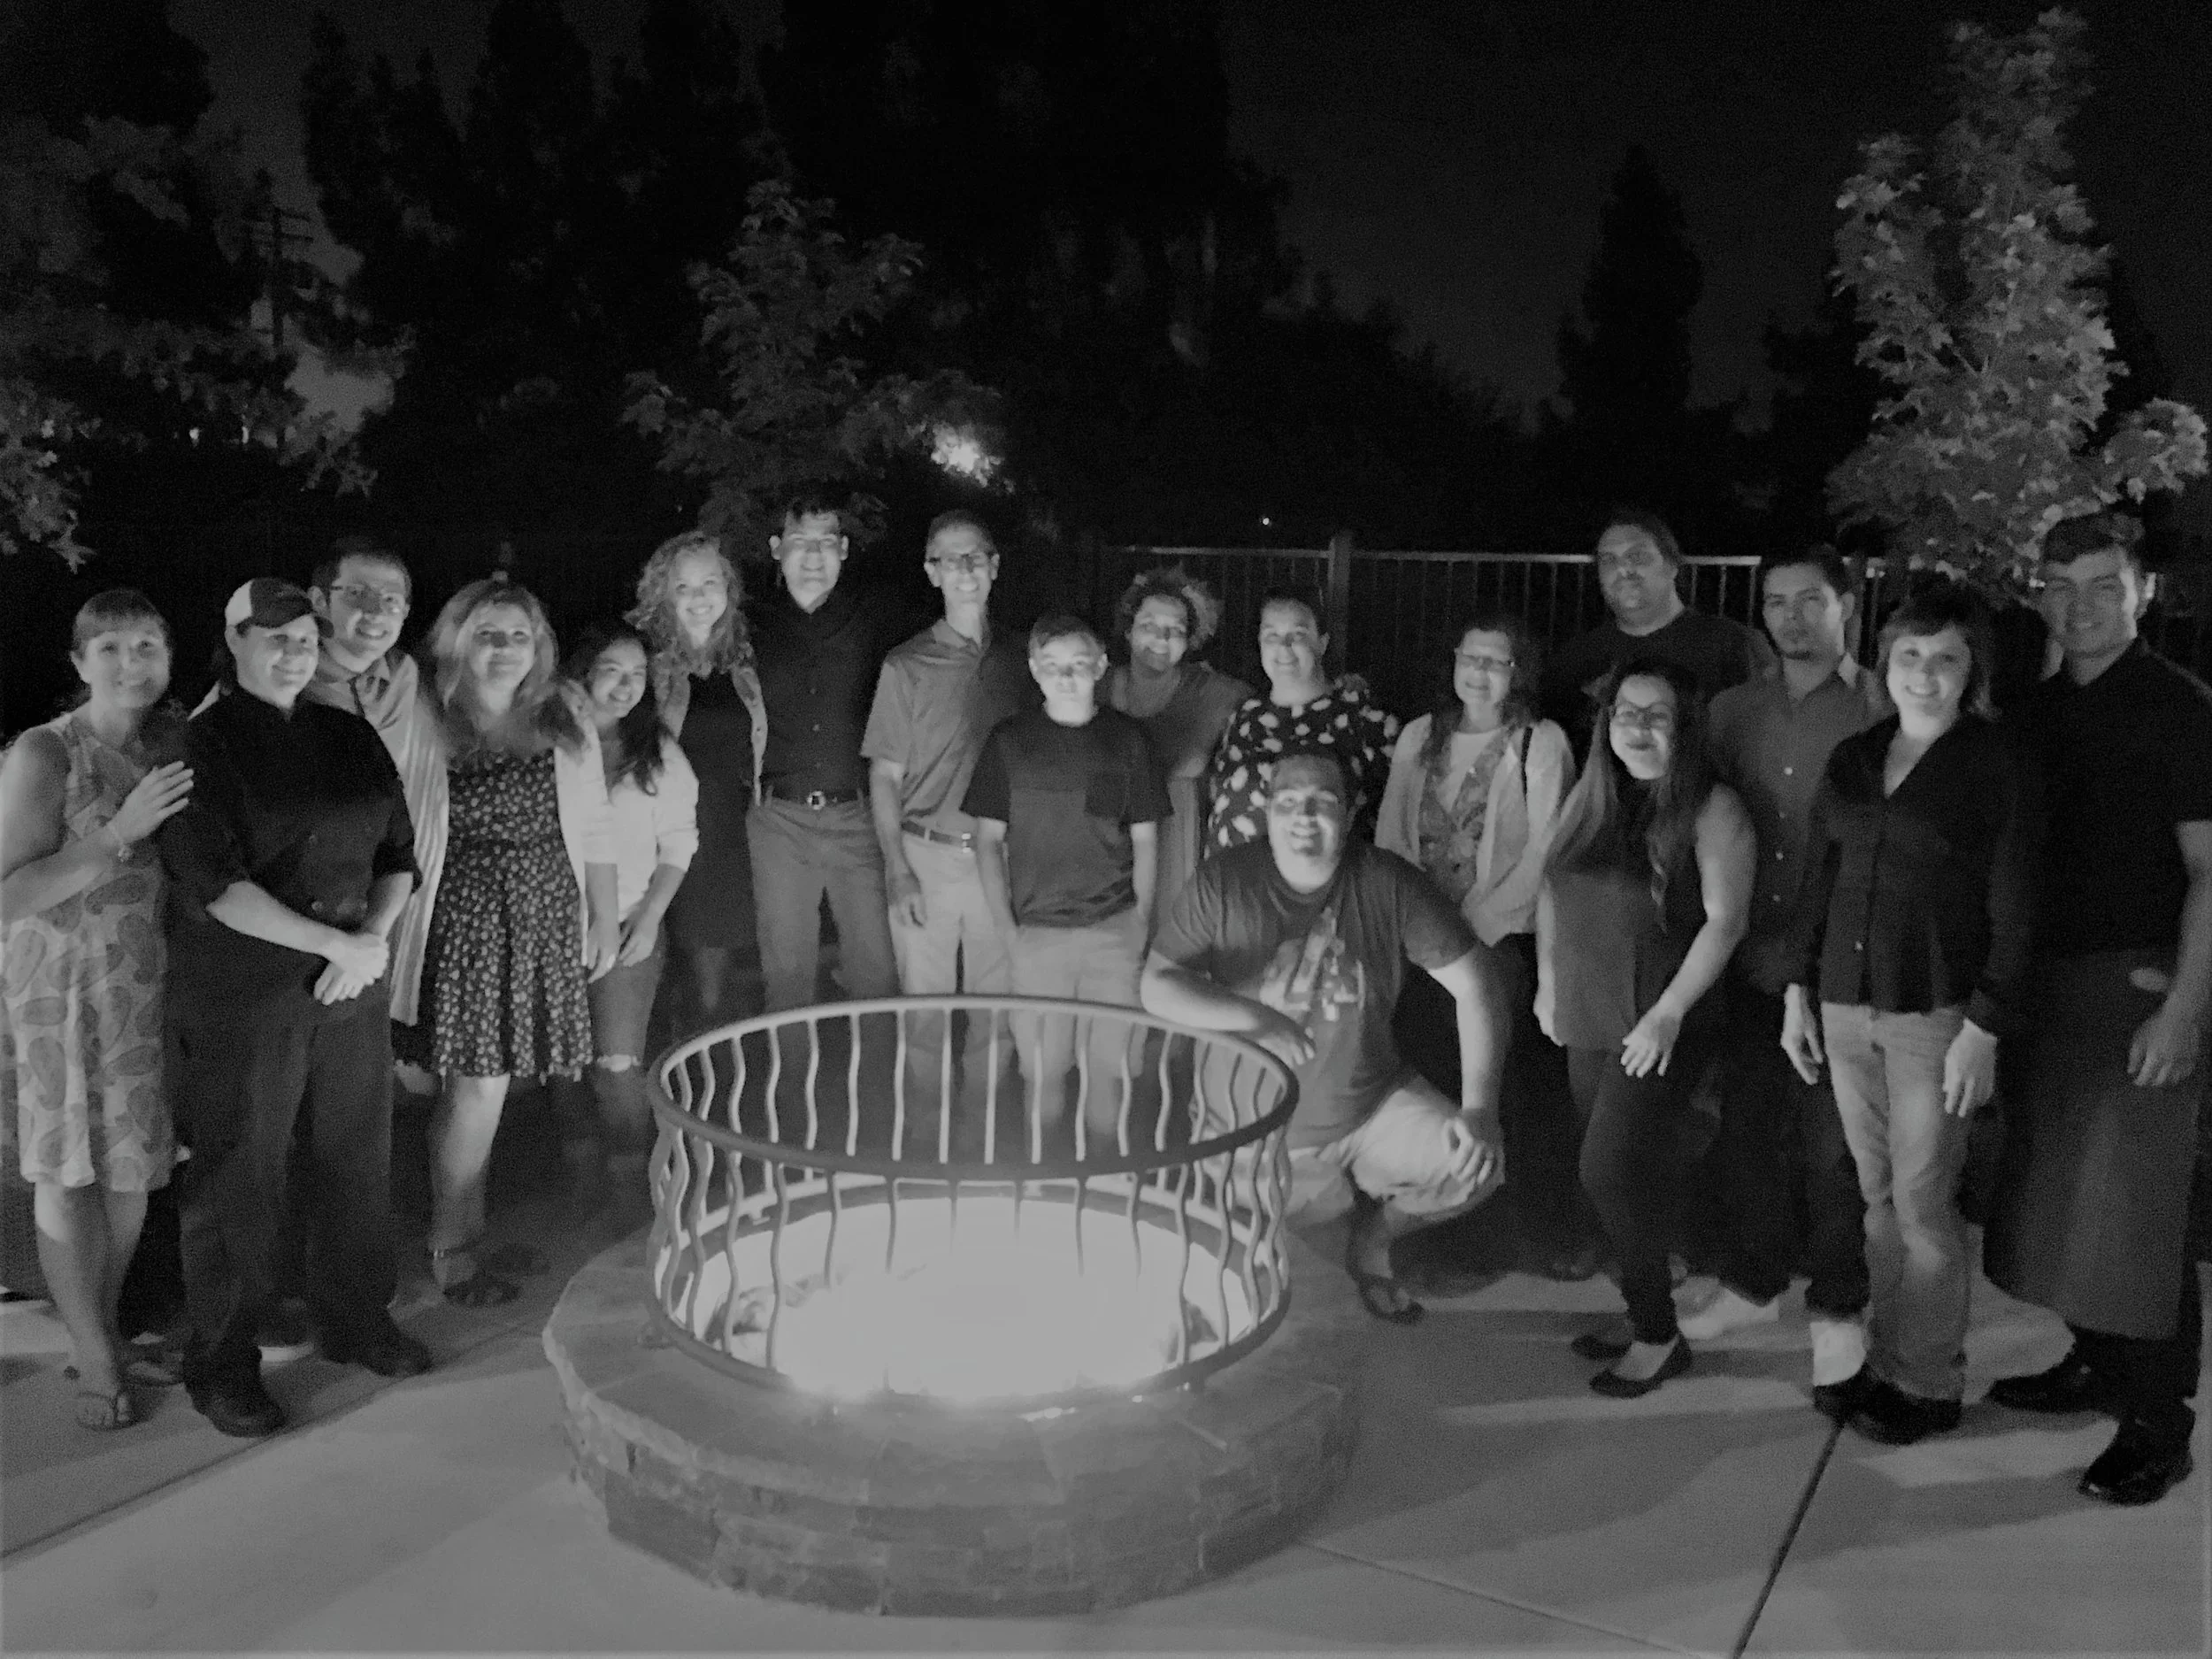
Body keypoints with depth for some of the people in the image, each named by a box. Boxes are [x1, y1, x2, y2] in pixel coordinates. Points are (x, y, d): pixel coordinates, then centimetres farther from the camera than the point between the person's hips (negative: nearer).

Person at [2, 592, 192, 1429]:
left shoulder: (178, 742, 3)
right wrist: (120, 832, -24)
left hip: (150, 984, 5)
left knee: (132, 1169, 14)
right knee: (68, 1174, 7)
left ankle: (106, 1336, 33)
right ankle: (94, 1360, 22)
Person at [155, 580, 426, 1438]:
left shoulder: (350, 735, 10)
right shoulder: (199, 744, -7)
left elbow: (399, 853, 10)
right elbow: (213, 884, -16)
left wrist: (375, 937, -8)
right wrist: (339, 944, -18)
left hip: (352, 986, 5)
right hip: (240, 997, -5)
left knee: (357, 1159, 13)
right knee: (237, 1180, 5)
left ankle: (357, 1318, 32)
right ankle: (221, 1361, 21)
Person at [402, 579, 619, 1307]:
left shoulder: (567, 728, 9)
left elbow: (594, 831, 12)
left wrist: (606, 915, 9)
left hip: (547, 918, 3)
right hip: (465, 915, -3)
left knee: (479, 1081, 8)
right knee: (480, 1081, -5)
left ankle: (455, 1227, 25)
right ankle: (453, 1246, 11)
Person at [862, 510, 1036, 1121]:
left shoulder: (1020, 661, 8)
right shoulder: (907, 666, 0)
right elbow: (885, 777, 1)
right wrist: (898, 872, -8)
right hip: (927, 857, -2)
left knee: (996, 1012, 7)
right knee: (924, 1011, 2)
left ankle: (984, 1134, 21)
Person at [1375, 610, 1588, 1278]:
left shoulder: (1541, 743, -1)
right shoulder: (1419, 736, 12)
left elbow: (1542, 858, -7)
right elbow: (1389, 839, 8)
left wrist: (1475, 928, -12)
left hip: (1503, 941, -3)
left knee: (1520, 1086, -8)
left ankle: (1552, 1228, 5)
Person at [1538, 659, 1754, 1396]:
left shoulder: (1711, 807, -11)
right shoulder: (1591, 795, 8)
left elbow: (1725, 919, -16)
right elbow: (1553, 889, 16)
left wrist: (1669, 1013, -19)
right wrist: (1548, 980, 11)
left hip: (1658, 1025, -6)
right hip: (1588, 1018, 6)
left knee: (1612, 1170, -7)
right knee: (1625, 1171, 12)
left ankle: (1658, 1334, 9)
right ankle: (1642, 1311, 26)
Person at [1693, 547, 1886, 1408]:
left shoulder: (1881, 708, -5)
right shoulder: (1732, 710, 9)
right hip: (1751, 958, 4)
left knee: (1832, 1145, 5)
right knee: (1743, 1127, 13)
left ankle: (1837, 1312, 23)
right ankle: (1752, 1282, 33)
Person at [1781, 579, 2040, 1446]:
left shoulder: (1996, 766, -5)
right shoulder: (1852, 758, 9)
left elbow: (2012, 912, -7)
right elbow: (1816, 882, 13)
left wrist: (1983, 1031, -12)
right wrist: (1798, 990, 9)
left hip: (1937, 1013, -4)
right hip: (1848, 1005, 5)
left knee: (1923, 1202, 1)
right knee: (1878, 1196, 11)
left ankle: (1930, 1384, 16)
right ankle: (1884, 1361, 23)